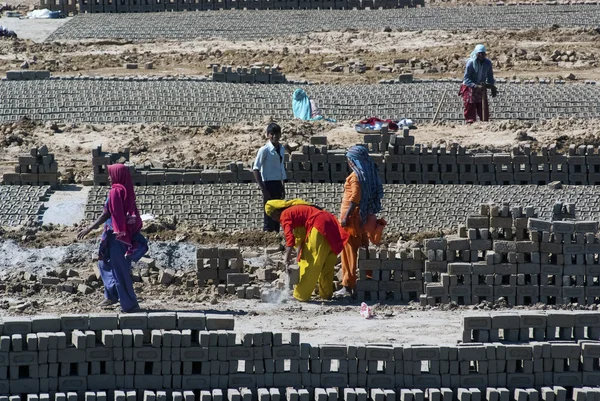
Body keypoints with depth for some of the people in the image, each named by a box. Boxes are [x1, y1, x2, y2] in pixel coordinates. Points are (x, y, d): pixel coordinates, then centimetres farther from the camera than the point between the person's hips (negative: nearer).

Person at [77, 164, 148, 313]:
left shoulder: (116, 191, -18)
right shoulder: (127, 191, 6)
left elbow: (106, 214, -18)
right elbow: (133, 216, 12)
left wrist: (88, 229, -14)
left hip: (115, 235, -9)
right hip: (126, 234, 9)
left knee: (120, 270, 1)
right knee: (104, 263, 22)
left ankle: (130, 304, 6)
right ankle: (112, 294, 23)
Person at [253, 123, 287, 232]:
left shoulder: (281, 149, 10)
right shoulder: (264, 150, -11)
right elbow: (256, 169, -13)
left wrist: (283, 187, 18)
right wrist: (263, 189, -17)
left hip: (278, 184, 7)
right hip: (268, 184, -7)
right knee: (269, 214, -7)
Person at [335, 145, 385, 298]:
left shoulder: (356, 176, -15)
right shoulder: (369, 174, 9)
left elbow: (355, 199, -21)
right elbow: (376, 194, 13)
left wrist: (345, 217, -20)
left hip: (353, 217, -8)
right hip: (365, 217, 8)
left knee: (349, 251, -4)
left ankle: (348, 286, -4)